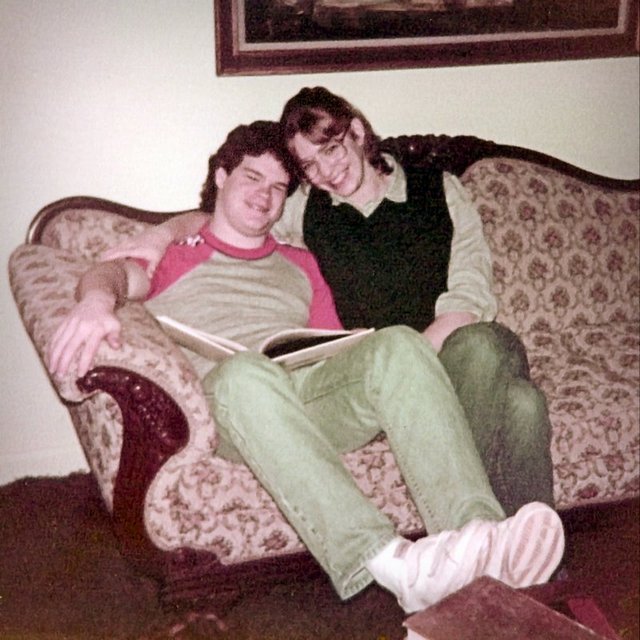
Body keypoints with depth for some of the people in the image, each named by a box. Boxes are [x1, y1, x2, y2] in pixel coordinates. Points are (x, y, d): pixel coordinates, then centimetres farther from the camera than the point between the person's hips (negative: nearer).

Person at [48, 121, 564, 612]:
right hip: (231, 402, -3)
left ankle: (482, 533, -49)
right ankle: (387, 563, -56)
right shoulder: (172, 259, 24)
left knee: (399, 345, -28)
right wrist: (98, 299, -25)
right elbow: (113, 273, 1)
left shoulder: (300, 266, 35)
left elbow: (338, 350, 25)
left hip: (316, 391, 3)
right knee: (245, 374, -41)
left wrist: (392, 362, 2)